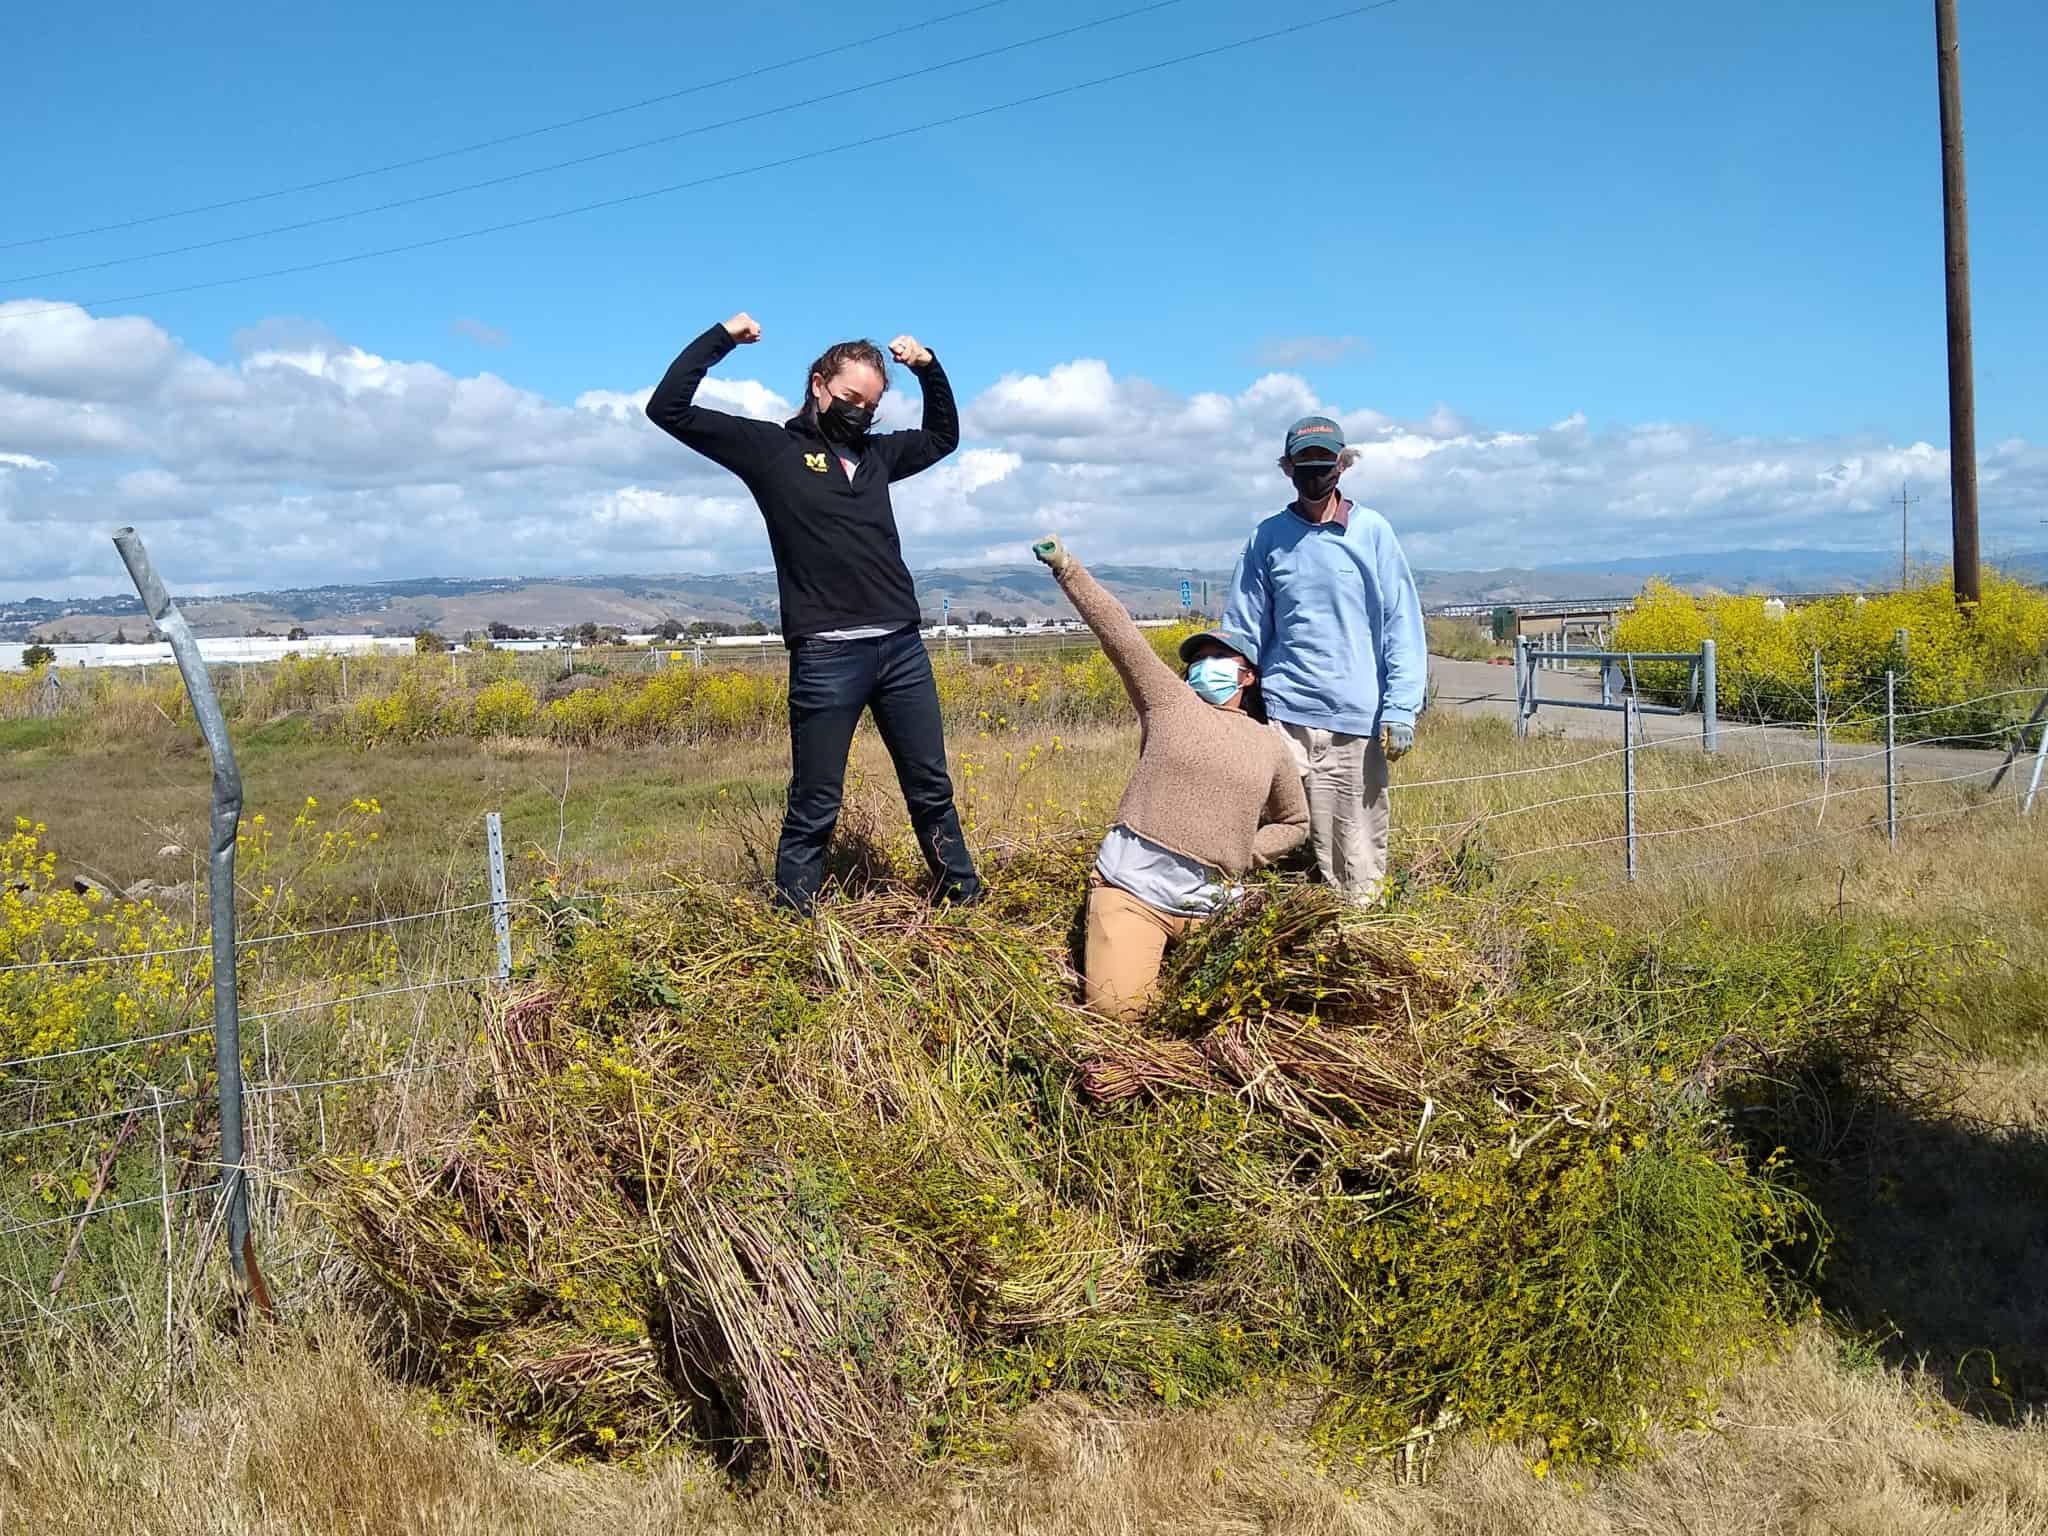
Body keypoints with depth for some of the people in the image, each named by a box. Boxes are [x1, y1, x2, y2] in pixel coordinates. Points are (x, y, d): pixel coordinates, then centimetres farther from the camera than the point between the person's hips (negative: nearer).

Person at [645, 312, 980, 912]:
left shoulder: (875, 452, 19)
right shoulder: (771, 448, 5)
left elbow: (943, 437, 36)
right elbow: (669, 409, 2)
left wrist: (929, 368, 21)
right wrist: (721, 338, 0)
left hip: (902, 647, 5)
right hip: (826, 656, -5)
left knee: (932, 791, 13)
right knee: (814, 808, 1)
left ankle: (965, 902, 26)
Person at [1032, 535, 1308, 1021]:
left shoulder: (1270, 748, 14)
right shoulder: (1169, 701, 6)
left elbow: (1295, 822, 27)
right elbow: (1117, 630, -2)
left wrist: (1245, 856, 9)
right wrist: (1066, 568, -8)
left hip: (1205, 904, 4)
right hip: (1131, 887, -3)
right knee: (1116, 1008, -19)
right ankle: (1122, 949, 15)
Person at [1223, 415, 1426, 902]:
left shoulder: (1372, 532, 2)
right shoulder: (1267, 536, 7)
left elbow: (1403, 626, 1)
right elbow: (1244, 629, 11)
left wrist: (1401, 709, -6)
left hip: (1357, 719, -1)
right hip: (1286, 716, 1)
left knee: (1359, 856, 3)